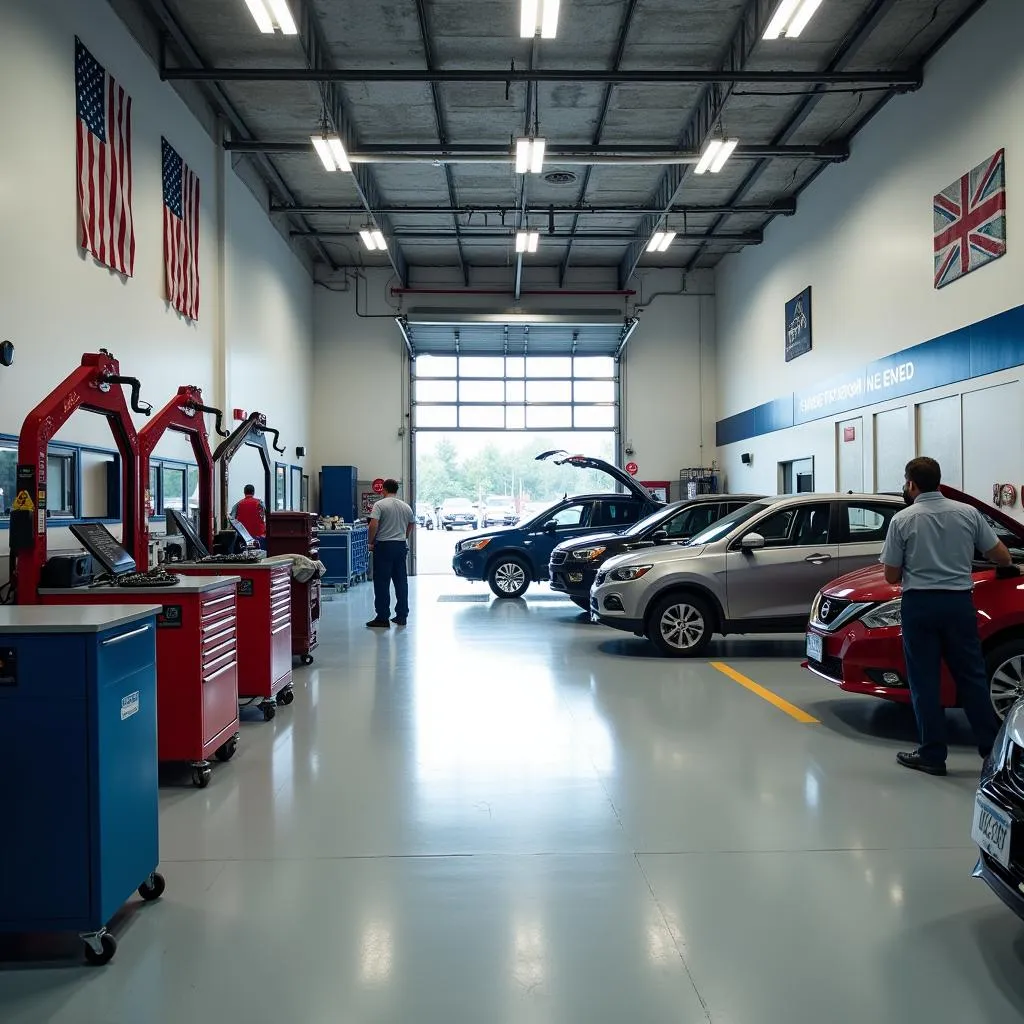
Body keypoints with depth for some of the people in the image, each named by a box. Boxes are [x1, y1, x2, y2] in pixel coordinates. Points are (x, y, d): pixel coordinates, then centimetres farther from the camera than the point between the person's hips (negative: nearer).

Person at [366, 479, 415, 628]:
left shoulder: (380, 505, -8)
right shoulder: (406, 507, 9)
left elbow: (373, 525, -17)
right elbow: (411, 525, 18)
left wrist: (371, 542, -4)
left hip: (383, 546, -5)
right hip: (401, 546, 5)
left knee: (382, 583, -2)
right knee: (401, 581, 11)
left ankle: (382, 618, -2)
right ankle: (402, 616, 14)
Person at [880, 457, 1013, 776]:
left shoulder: (903, 520, -6)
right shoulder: (968, 513, 2)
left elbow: (891, 575, -3)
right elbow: (1001, 556, 7)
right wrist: (1008, 565, 30)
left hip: (919, 604, -3)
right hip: (960, 602, 3)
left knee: (924, 681, 4)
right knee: (971, 676, 13)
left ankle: (932, 754, 7)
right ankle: (992, 746, 16)